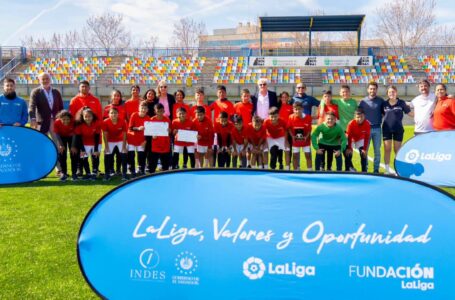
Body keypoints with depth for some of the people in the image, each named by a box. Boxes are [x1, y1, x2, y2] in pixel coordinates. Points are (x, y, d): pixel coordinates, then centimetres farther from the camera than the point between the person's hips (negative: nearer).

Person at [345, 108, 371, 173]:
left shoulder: (367, 124, -28)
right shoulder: (351, 123, -33)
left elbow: (367, 137, -18)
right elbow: (349, 137, -22)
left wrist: (365, 149, -17)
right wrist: (349, 148, -19)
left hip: (361, 140, 1)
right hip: (351, 139, -1)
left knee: (363, 154, -9)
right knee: (348, 154, -12)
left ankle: (364, 171, -1)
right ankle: (349, 169, 4)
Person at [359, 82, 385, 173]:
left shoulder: (381, 101, 3)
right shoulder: (363, 101, 3)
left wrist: (380, 120, -6)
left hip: (377, 129, 0)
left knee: (377, 150, 4)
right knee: (364, 150, 3)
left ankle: (376, 169, 12)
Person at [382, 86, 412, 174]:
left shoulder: (401, 103, -3)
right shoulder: (385, 104, 2)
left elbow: (409, 113, 2)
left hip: (398, 129, -1)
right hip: (387, 129, 1)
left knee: (397, 150, 8)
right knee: (387, 150, 1)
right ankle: (387, 170, 9)